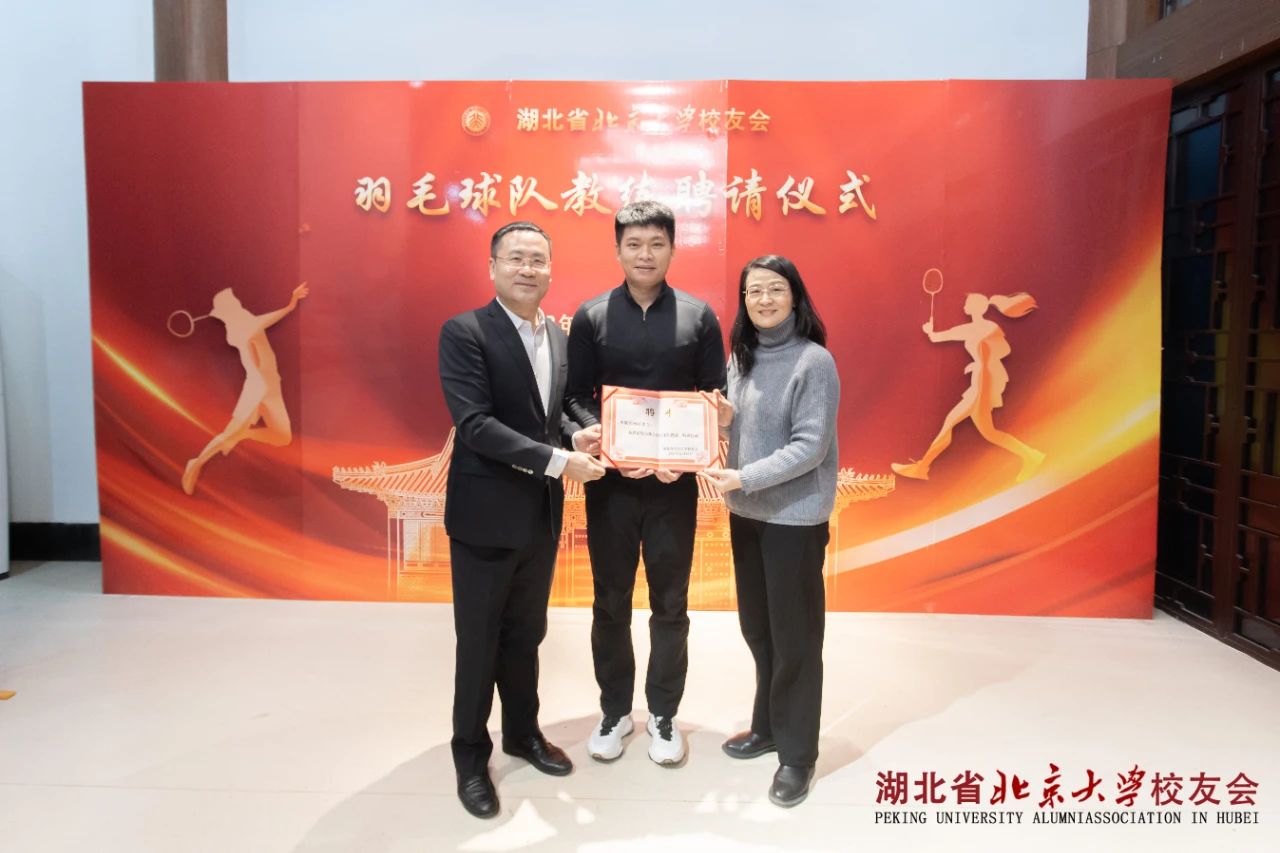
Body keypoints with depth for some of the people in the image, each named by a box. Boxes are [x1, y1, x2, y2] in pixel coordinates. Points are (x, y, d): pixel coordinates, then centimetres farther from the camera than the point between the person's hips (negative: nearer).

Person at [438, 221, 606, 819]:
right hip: (485, 513, -6)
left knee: (526, 633, 20)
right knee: (479, 641, 10)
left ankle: (523, 732, 40)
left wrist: (576, 435, -6)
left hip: (542, 514, 6)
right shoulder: (464, 332, -13)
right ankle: (471, 755, 29)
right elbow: (474, 423, -22)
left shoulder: (560, 338, 8)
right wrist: (558, 459, -26)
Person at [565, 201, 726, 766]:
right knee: (610, 603, 11)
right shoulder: (590, 317, 1)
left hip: (674, 482, 0)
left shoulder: (698, 316, 2)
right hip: (610, 481, 0)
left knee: (670, 605, 11)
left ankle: (663, 715, 29)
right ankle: (615, 711, 30)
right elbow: (575, 399, -1)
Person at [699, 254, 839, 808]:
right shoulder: (741, 354, 7)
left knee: (793, 635, 4)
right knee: (756, 627, 17)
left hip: (795, 518, -7)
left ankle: (797, 753, 21)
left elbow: (810, 447, -19)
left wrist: (743, 478, -26)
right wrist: (724, 417, -6)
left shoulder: (814, 361, -14)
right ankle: (768, 726, 37)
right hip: (745, 512, 7)